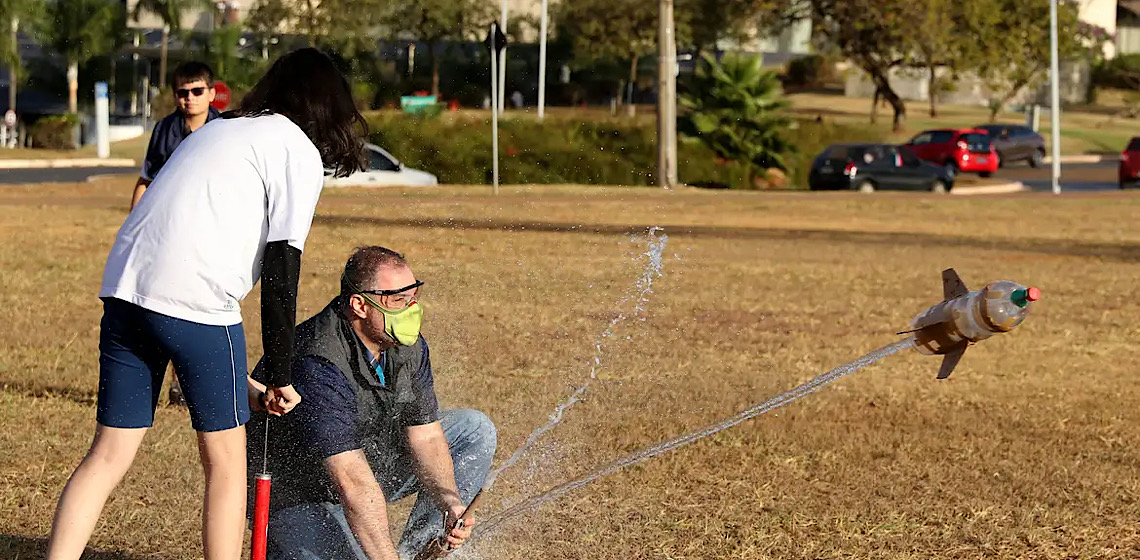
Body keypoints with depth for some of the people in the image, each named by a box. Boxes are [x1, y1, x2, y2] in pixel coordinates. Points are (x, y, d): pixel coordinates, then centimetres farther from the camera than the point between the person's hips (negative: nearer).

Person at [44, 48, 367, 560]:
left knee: (109, 454, 10)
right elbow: (280, 266, -3)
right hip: (197, 305, -7)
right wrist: (280, 374, 2)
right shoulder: (299, 152, 6)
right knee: (226, 458, 8)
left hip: (124, 288, 7)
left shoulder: (217, 129, 28)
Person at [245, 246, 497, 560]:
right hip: (298, 495, -8)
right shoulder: (318, 366, -33)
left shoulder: (409, 346, -7)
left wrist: (448, 500, -23)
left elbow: (426, 435, -4)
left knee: (474, 430, 3)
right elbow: (352, 481, -37)